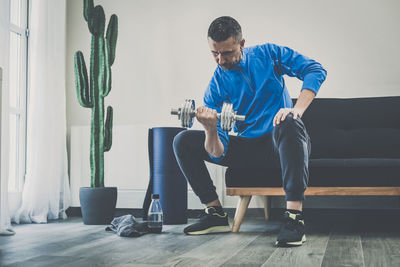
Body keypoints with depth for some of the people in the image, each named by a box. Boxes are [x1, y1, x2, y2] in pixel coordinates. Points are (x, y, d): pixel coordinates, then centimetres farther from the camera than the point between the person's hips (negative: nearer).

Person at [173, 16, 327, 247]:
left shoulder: (268, 54, -1)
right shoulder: (217, 85, -2)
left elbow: (315, 70, -11)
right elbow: (217, 152, -9)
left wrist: (297, 109, -27)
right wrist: (211, 130, -33)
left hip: (281, 143, -3)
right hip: (248, 149, 3)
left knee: (288, 123, -40)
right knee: (183, 141, -7)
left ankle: (295, 217, -39)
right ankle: (216, 214, -4)